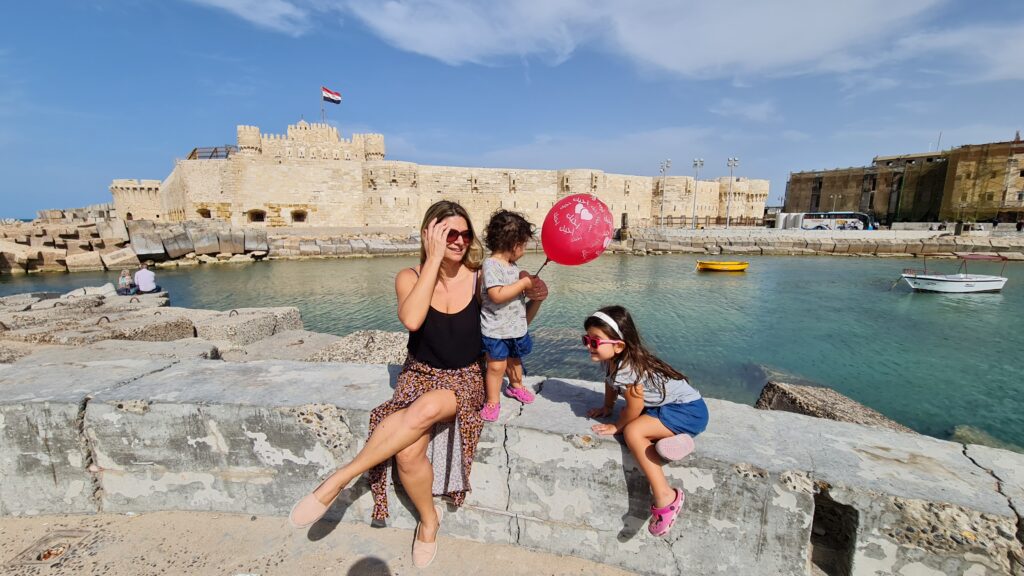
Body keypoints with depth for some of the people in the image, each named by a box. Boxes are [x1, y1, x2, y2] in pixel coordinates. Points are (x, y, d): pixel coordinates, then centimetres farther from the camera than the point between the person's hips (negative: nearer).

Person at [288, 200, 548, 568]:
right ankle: (429, 519, 6)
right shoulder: (411, 277, -5)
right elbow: (411, 319, -28)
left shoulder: (479, 277, -4)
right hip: (420, 375, 1)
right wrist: (434, 258, -24)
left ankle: (338, 481, -21)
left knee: (428, 408, -36)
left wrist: (535, 298, -13)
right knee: (407, 454, -26)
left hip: (465, 380, 0)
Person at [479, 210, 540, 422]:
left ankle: (516, 386, 48)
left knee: (514, 358, 24)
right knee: (496, 365, -4)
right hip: (495, 328, -8)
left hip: (516, 326, 8)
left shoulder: (513, 266, 7)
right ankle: (492, 402, 15)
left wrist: (528, 282, 3)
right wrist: (523, 283, -21)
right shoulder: (491, 264, -19)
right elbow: (497, 295, -29)